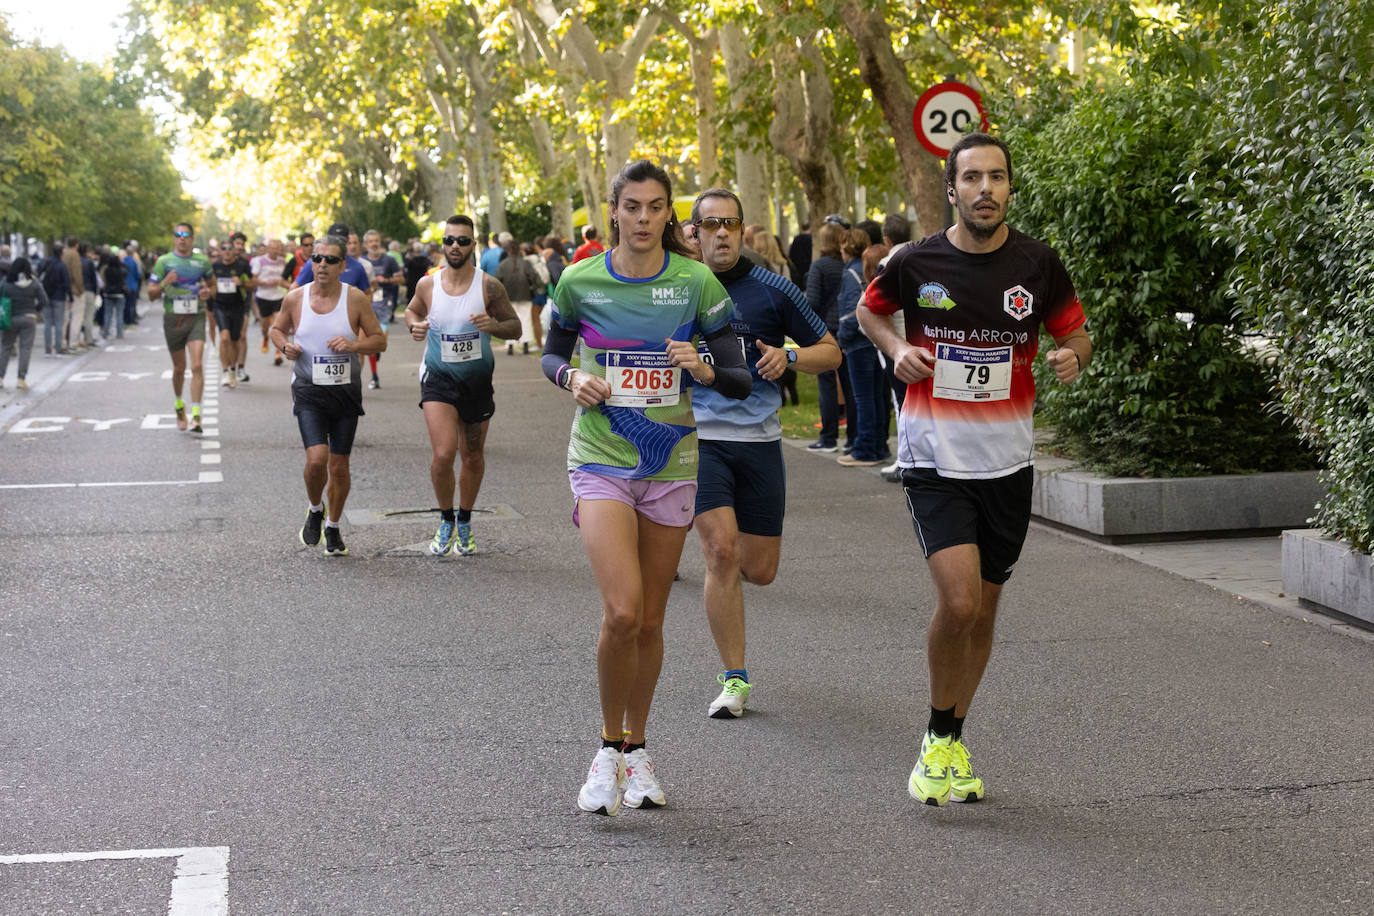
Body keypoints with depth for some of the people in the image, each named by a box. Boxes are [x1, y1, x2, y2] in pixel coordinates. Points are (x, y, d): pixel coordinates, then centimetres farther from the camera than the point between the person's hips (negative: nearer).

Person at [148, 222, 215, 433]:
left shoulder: (202, 261, 7)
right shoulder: (164, 262, 1)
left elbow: (212, 286, 22)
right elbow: (151, 294, 1)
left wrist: (208, 292, -2)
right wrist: (164, 284, -19)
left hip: (196, 319, 0)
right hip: (173, 320, 0)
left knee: (197, 365, -15)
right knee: (179, 368, 11)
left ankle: (195, 414, -18)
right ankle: (179, 404, 38)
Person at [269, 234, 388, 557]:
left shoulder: (356, 299, -5)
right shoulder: (294, 299, -2)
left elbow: (379, 340, 1)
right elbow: (277, 329, 16)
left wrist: (353, 345, -18)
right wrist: (284, 345, -6)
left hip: (346, 391, 1)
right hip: (308, 391, -1)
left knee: (339, 465, 6)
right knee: (316, 458, -17)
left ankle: (333, 527, 28)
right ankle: (315, 510, 13)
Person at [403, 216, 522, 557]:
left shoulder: (489, 286, -9)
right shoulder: (427, 284, -4)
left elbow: (515, 327, -1)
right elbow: (412, 310, 17)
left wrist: (493, 325, -23)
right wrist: (414, 326, -6)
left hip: (477, 380, 1)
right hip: (438, 378, -1)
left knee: (473, 456, 12)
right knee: (443, 454, -15)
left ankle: (465, 522, 35)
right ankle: (446, 520, 9)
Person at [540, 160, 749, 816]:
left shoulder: (695, 282, -3)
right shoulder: (580, 281, -2)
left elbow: (740, 381, 0)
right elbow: (552, 353, 14)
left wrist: (705, 370, -21)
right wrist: (572, 377, -7)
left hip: (670, 463, 2)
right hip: (600, 462, -2)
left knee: (650, 620, 9)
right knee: (622, 613, -17)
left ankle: (636, 747, 29)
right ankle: (610, 748, 4)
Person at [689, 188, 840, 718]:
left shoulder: (772, 290, 0)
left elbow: (830, 352, 6)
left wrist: (789, 357, -12)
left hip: (758, 440, 1)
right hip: (697, 437, -1)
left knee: (759, 570, 4)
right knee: (721, 552, -16)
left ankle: (718, 568, 43)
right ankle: (734, 680, -6)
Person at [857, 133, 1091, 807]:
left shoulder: (1037, 264, -2)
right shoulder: (916, 263, -5)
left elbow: (1074, 332, 10)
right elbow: (870, 311, 14)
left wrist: (1073, 357, -13)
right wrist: (896, 348, -6)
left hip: (1007, 462, 3)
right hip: (933, 458, -2)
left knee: (982, 610, 11)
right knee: (958, 601, -17)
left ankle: (952, 741, 31)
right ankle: (938, 738, 6)